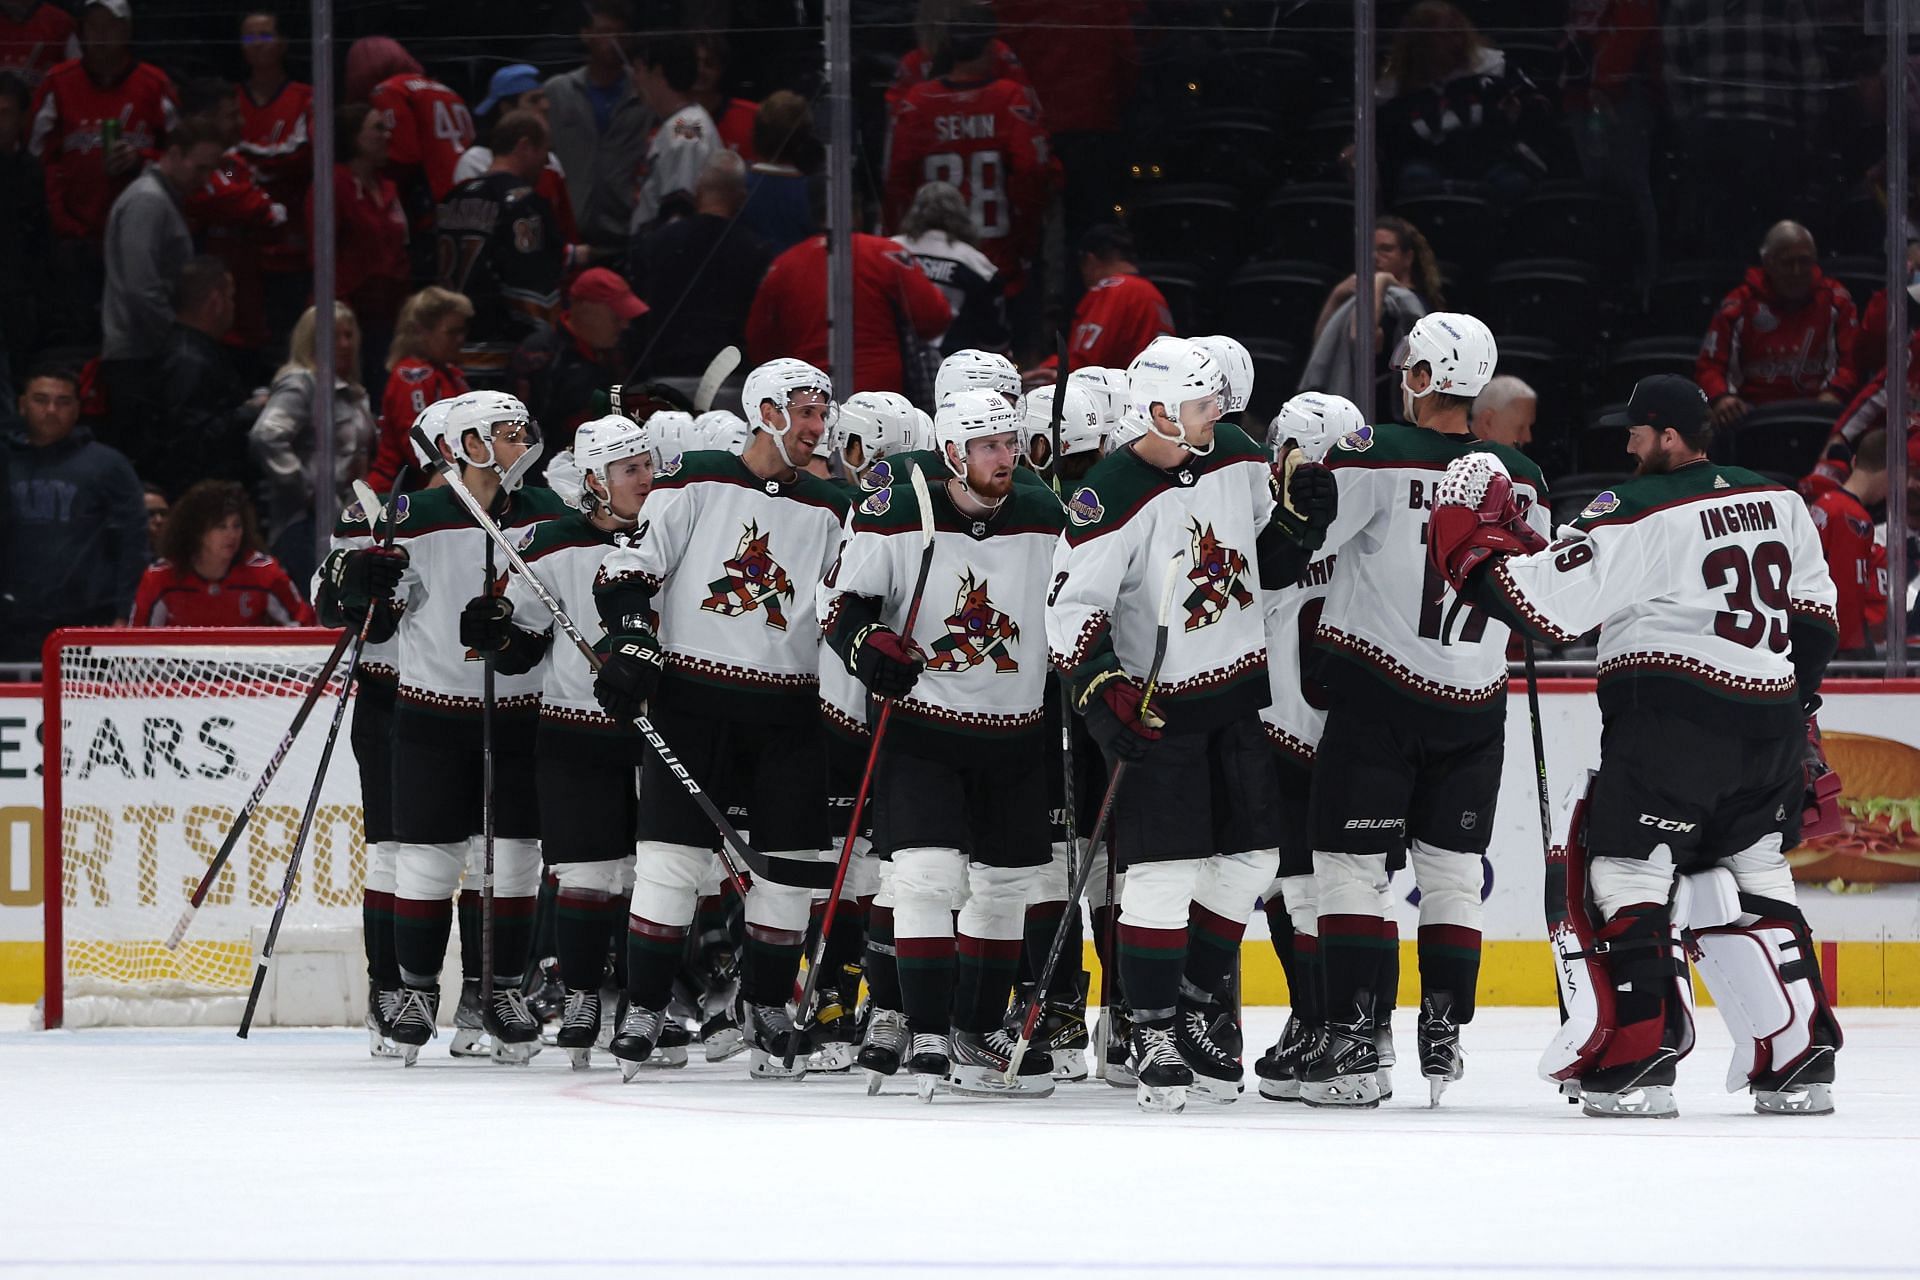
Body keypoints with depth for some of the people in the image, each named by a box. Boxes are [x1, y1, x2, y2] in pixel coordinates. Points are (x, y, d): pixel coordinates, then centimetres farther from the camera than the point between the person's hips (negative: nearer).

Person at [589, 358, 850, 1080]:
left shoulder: (829, 510, 10)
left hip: (786, 712, 4)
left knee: (789, 868, 2)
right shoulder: (695, 482, -2)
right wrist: (630, 643, -13)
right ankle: (642, 1012, 2)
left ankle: (766, 1007, 19)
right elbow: (629, 567, -3)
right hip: (690, 696, -4)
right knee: (672, 857, -8)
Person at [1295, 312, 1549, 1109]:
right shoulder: (1522, 482, 3)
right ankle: (1443, 1035, 14)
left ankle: (1357, 1041, -8)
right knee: (1451, 870, 15)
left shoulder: (1376, 455, -13)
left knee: (1351, 863, 0)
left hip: (1376, 693, -4)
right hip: (1473, 707, 5)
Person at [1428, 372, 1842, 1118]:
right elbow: (1813, 616, 17)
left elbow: (1541, 602, -14)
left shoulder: (1635, 515, -11)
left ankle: (1634, 1061, -8)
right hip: (1769, 732, 7)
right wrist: (1795, 711, 25)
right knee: (1749, 884, 16)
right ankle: (1801, 1062, 11)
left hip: (1669, 718, -7)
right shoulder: (1779, 504, 10)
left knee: (1622, 877, 0)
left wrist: (1466, 527, -3)